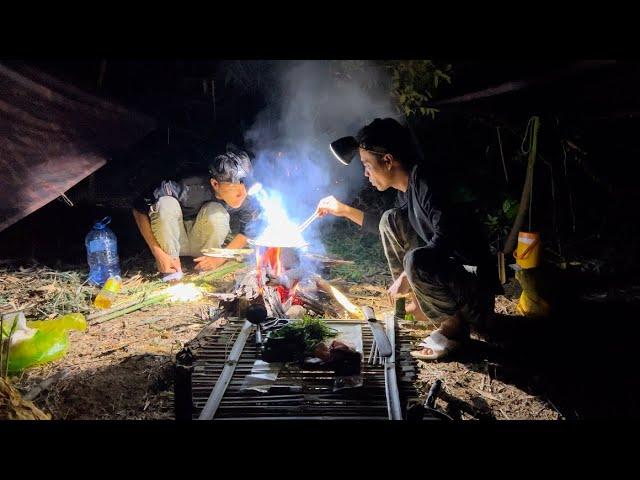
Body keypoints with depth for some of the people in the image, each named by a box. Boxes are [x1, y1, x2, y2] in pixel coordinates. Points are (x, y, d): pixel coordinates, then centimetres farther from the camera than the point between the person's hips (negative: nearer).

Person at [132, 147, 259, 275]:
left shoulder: (246, 200, -24)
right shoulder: (189, 189, -33)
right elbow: (139, 208, -25)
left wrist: (221, 257, -19)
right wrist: (158, 253, -30)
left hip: (204, 242, 1)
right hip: (172, 240, -1)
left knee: (216, 212, -31)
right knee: (166, 204, -33)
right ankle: (171, 271, -15)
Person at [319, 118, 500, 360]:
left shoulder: (422, 179, -20)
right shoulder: (406, 190, 8)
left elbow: (446, 235, -32)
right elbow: (391, 231, 28)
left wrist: (407, 276, -26)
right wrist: (344, 210, 27)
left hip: (476, 280, -9)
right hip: (448, 268, 9)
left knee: (416, 261, -37)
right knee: (390, 220, 7)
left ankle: (454, 325, -7)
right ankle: (418, 299, 11)